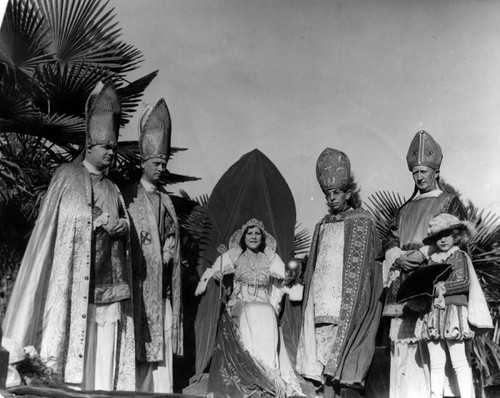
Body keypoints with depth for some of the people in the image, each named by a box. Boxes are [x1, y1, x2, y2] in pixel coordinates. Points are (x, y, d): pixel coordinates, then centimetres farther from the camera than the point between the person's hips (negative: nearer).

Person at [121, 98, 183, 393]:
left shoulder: (166, 199, 16)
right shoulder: (128, 196, -2)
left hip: (164, 287, 6)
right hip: (139, 282, -5)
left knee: (163, 347, 6)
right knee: (139, 347, -5)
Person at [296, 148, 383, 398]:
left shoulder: (361, 222, 2)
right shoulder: (322, 227, 19)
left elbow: (363, 265, -4)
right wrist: (306, 290, 12)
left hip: (349, 302, -5)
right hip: (322, 305, 5)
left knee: (345, 365, -9)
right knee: (325, 363, 2)